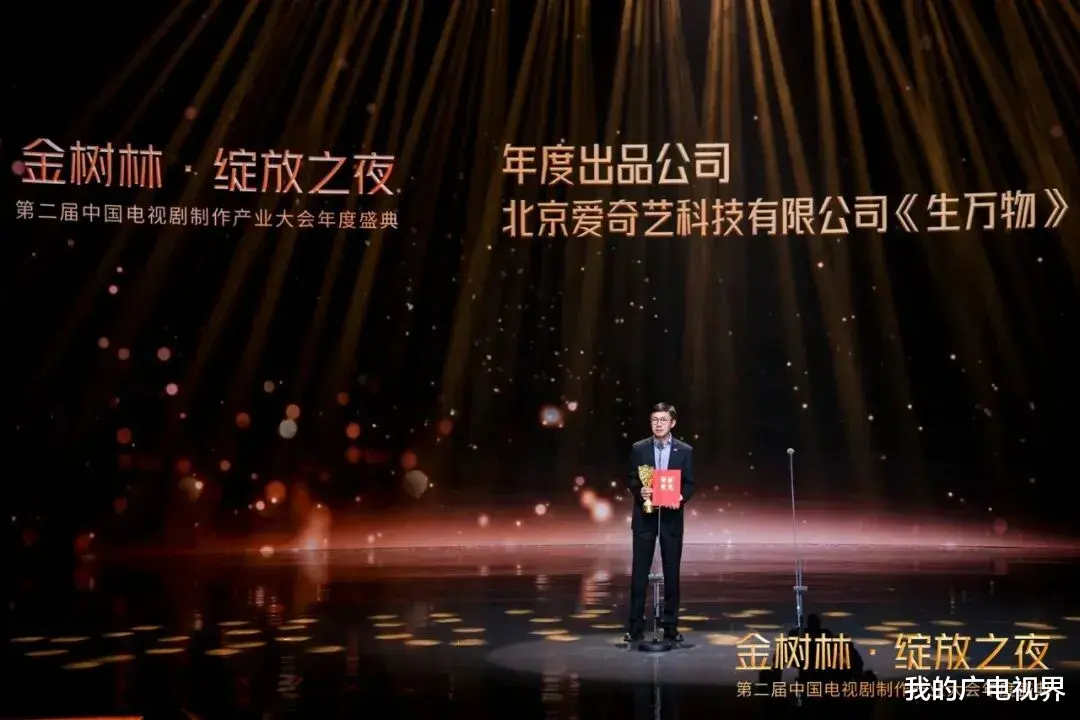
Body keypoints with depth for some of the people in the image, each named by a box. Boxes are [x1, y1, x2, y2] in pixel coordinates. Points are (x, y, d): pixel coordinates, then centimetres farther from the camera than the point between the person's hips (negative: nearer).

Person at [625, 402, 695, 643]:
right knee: (639, 572, 1)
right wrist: (640, 491, -16)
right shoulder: (638, 448, 3)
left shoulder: (685, 451, 2)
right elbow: (631, 480, 5)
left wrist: (681, 498, -16)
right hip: (644, 517, 0)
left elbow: (690, 484, 3)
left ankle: (671, 626, 13)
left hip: (671, 518, 0)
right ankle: (636, 626, 7)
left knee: (672, 573, 5)